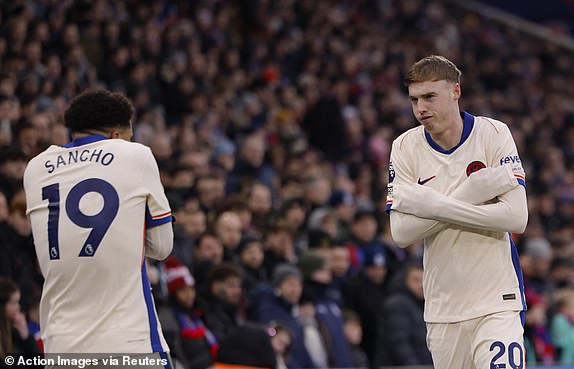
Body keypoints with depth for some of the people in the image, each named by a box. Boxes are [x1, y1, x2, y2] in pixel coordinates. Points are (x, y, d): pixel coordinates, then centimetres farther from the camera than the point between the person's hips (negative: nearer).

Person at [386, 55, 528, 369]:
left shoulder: (493, 134, -5)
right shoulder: (405, 148, 1)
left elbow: (517, 218, -14)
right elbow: (401, 233, -8)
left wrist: (434, 206, -17)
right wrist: (470, 193, -16)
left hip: (497, 301, -3)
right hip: (442, 305, 3)